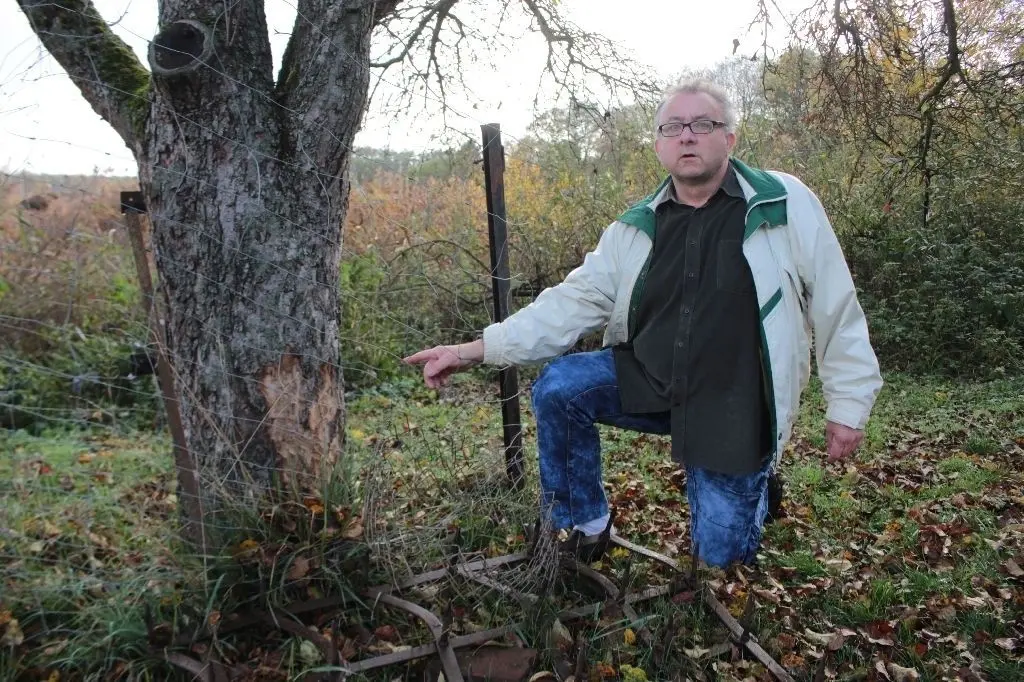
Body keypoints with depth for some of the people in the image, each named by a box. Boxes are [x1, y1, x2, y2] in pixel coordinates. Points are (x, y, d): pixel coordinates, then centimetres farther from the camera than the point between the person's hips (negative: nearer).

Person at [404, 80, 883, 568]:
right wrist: (480, 348, -14)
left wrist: (848, 401, -3)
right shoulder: (636, 229, 1)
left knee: (720, 556, 0)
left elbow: (836, 305, -3)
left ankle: (755, 479, 34)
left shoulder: (786, 203, -7)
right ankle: (583, 527, 3)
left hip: (735, 408, -2)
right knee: (556, 388, -18)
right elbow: (575, 301, -4)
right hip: (650, 381, 3)